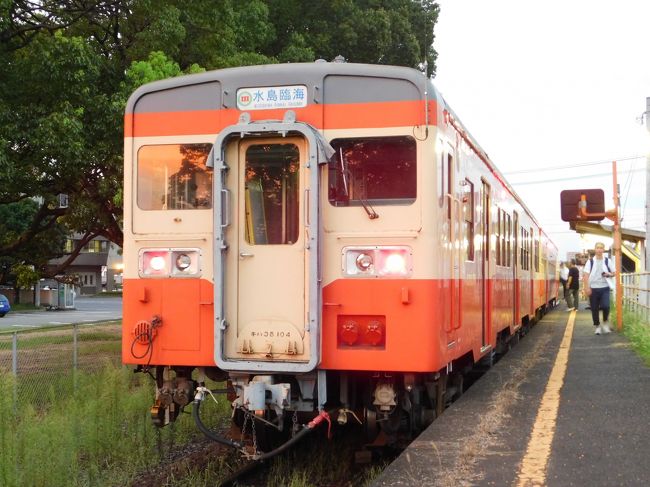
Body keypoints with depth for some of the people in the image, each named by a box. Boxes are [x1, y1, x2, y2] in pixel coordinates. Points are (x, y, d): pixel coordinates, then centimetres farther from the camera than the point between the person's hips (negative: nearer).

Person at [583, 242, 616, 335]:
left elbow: (614, 273, 11)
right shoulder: (590, 261, 1)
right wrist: (587, 287, -11)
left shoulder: (608, 261, 5)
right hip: (593, 288, 0)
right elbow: (586, 274, -3)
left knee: (605, 306, -16)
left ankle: (605, 322, 9)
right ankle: (597, 326, 19)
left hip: (604, 288, 0)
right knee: (594, 309, 4)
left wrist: (609, 274, -12)